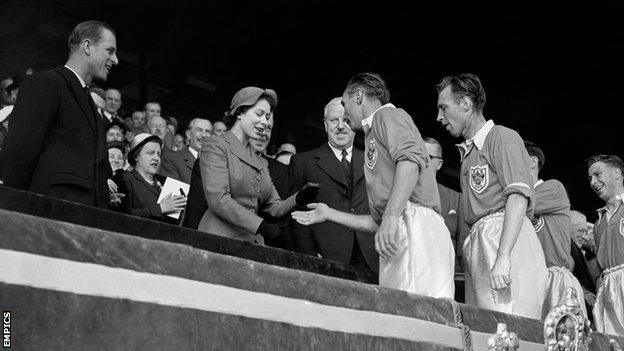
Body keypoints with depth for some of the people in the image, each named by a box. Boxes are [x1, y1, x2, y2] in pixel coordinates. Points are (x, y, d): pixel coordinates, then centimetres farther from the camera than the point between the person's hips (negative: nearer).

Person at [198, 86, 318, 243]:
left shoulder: (261, 163, 20)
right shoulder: (216, 146, -1)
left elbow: (274, 207, 14)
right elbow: (217, 199, -14)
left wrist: (297, 199, -7)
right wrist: (260, 225, -19)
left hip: (254, 241, 6)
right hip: (220, 240, -6)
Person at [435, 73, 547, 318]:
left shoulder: (502, 137, 2)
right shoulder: (467, 152, 29)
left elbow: (519, 196, -13)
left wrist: (503, 257, -24)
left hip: (508, 241, -8)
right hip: (478, 243, 8)